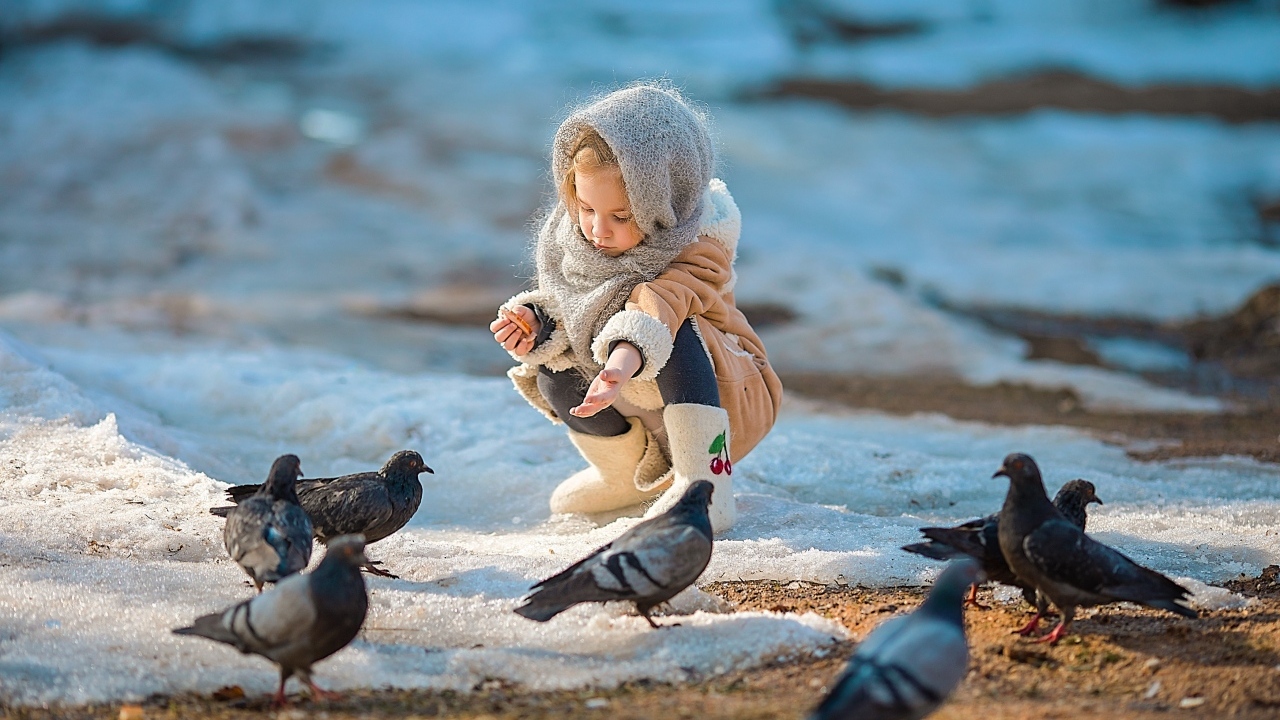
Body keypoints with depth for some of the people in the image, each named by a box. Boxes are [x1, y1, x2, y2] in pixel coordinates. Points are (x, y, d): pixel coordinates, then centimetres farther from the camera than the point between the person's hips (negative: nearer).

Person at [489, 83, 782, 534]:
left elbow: (659, 306, -48)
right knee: (553, 375, -15)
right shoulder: (575, 235, -8)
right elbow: (562, 303, 1)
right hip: (638, 403, 7)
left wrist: (625, 361, -67)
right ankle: (630, 473, 11)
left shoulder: (697, 248, -28)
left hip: (726, 398, -7)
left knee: (675, 337, -35)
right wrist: (536, 320, -24)